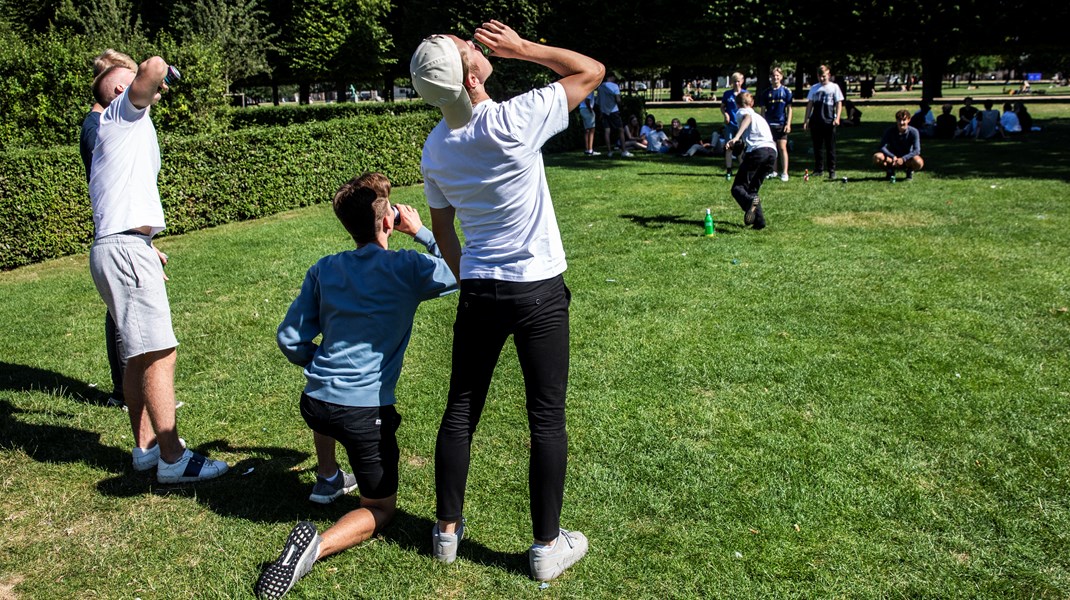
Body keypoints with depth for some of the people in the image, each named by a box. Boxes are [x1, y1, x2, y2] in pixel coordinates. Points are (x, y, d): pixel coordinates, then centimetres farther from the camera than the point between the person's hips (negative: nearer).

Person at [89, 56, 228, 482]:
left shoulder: (118, 128, 26)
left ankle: (146, 446, 23)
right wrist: (157, 76, 4)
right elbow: (155, 66, -19)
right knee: (159, 353, -10)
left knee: (139, 355, 14)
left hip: (120, 248, 10)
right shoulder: (122, 110, 0)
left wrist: (148, 248, 29)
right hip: (126, 250, -10)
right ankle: (173, 459, -7)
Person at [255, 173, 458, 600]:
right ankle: (318, 545, -15)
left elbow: (290, 339, 8)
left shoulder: (323, 270, 5)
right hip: (367, 412, -5)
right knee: (380, 508, 12)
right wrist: (422, 232, 12)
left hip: (314, 404, 5)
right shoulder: (407, 268, -7)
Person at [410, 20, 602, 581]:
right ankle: (547, 546, 18)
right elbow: (592, 70, -6)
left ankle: (447, 529, 30)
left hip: (478, 291, 5)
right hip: (538, 292, -5)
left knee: (461, 410, 15)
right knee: (546, 418, 6)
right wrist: (521, 47, -5)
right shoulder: (513, 121, -18)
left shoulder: (435, 147, 1)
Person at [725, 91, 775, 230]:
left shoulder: (742, 111, 15)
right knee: (753, 189, 16)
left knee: (737, 188, -5)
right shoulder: (760, 117, 37)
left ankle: (750, 202, -37)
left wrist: (736, 137, -26)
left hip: (757, 151, -6)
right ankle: (759, 220, -1)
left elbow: (747, 118, -10)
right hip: (772, 152, 7)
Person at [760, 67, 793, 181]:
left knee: (782, 148, -5)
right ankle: (773, 171, 19)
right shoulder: (766, 92, 6)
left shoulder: (786, 91, 1)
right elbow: (763, 109, 9)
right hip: (769, 124, 3)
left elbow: (789, 108, 2)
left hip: (781, 123, -2)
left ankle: (784, 173, -3)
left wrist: (788, 124, -5)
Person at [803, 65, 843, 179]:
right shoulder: (814, 88, 13)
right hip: (815, 122, 3)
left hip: (829, 122, -3)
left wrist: (837, 118, -11)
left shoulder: (834, 87, 4)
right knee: (817, 147, 7)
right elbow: (810, 104, 15)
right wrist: (806, 119, 8)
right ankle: (818, 169, 15)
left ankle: (832, 171, 4)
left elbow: (839, 103, 1)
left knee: (830, 148, -1)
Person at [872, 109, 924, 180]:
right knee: (877, 157, -29)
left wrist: (903, 159, -35)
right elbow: (882, 147, -19)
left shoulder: (913, 132, -14)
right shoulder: (890, 131, -12)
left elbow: (917, 150, -21)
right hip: (892, 158, 1)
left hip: (906, 159, -1)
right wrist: (893, 157, -35)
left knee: (918, 162, -36)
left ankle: (910, 171, 2)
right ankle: (890, 171, 2)